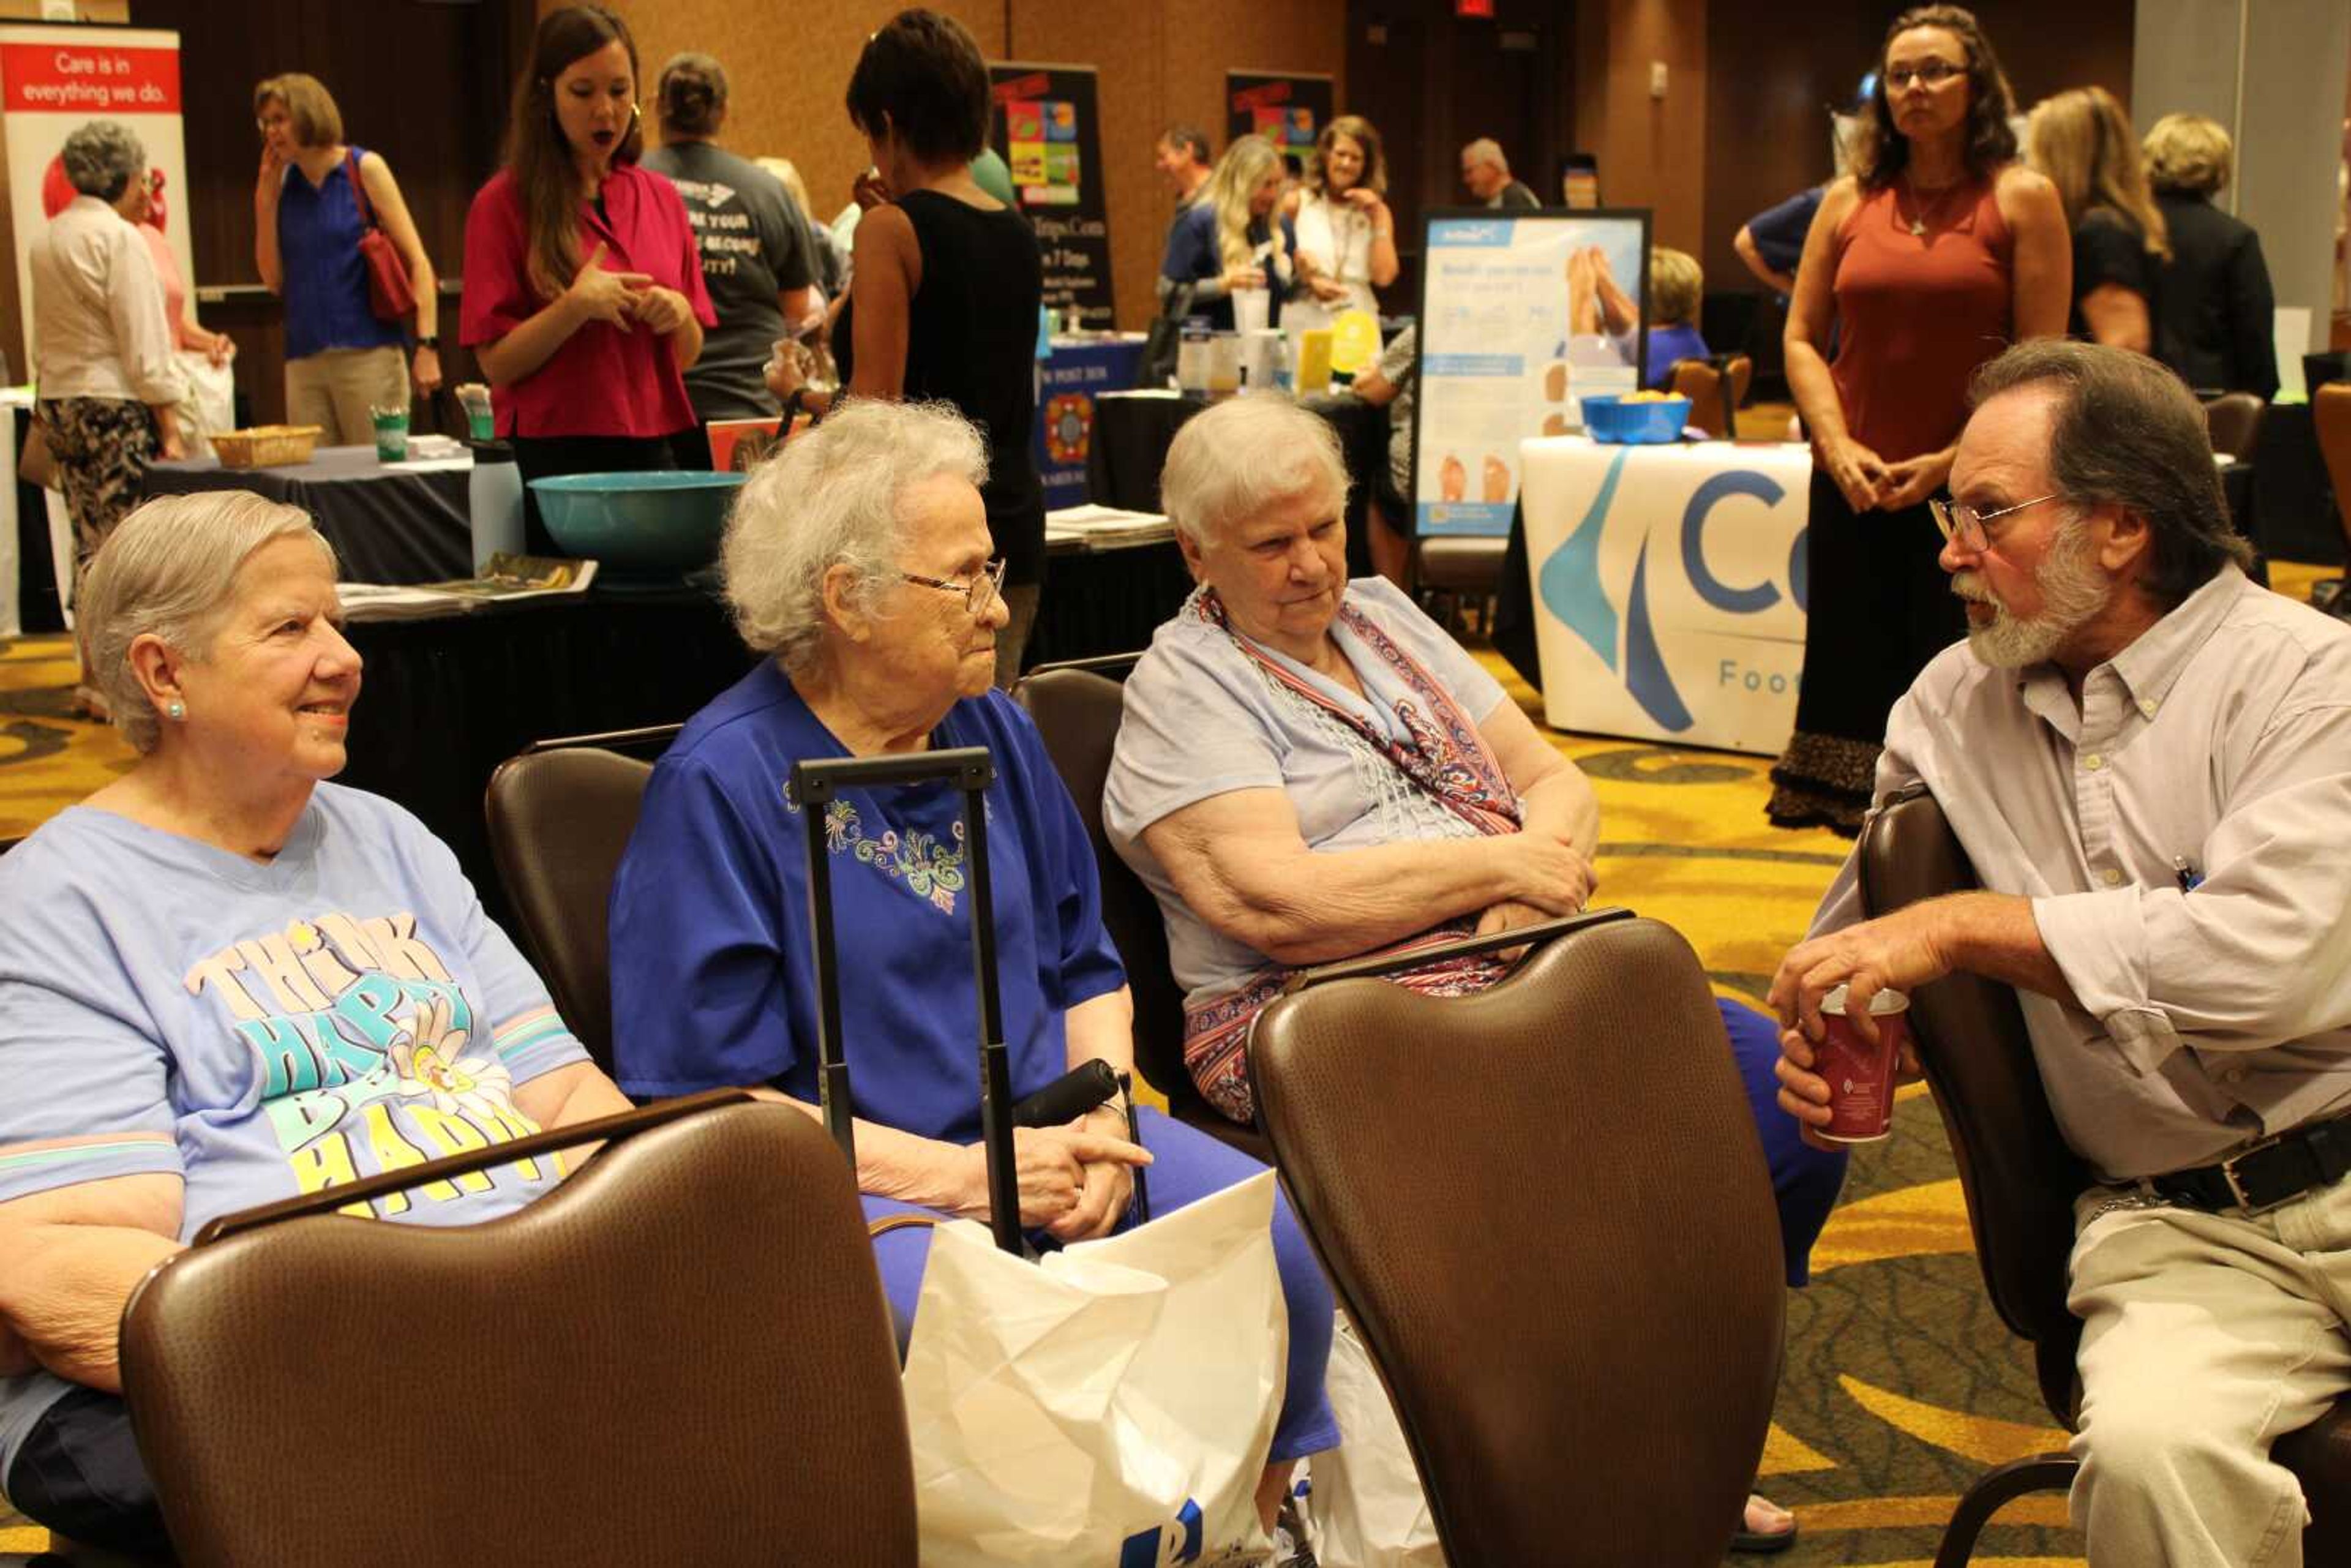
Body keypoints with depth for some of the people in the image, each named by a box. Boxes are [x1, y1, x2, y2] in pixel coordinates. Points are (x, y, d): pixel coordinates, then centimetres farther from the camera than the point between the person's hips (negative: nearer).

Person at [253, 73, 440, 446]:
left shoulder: (365, 169, 0)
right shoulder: (284, 184, 12)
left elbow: (417, 261, -4)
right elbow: (274, 280, 11)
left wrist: (427, 345, -13)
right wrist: (266, 200, 4)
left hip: (369, 354, -4)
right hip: (304, 362, 4)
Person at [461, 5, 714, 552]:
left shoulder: (661, 199, 10)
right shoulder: (503, 204, -4)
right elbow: (497, 363, -7)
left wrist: (677, 316, -7)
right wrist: (575, 307, -21)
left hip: (654, 454, 4)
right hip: (554, 460, -4)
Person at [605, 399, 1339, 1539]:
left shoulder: (994, 731, 11)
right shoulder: (720, 783, -9)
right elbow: (709, 1095, -13)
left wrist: (1103, 1120, -2)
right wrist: (956, 1175, -18)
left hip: (1042, 1131, 6)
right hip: (858, 1178, -6)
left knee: (1284, 1244, -16)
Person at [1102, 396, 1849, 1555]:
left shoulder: (1385, 616, 19)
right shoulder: (1185, 690, -2)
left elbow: (1558, 783, 16)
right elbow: (1274, 904, -17)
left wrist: (1538, 870, -7)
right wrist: (1495, 861, -12)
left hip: (1517, 979, 7)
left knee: (1783, 1087, -14)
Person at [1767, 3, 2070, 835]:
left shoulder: (2021, 199, -2)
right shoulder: (1850, 201, 9)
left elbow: (2041, 362, -6)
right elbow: (1802, 337, 9)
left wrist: (1949, 463, -14)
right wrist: (1838, 447, -6)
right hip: (1853, 488, 4)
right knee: (1851, 668, 7)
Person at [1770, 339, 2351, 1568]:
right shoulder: (1955, 705, 12)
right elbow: (1866, 912, 27)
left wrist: (1969, 928, -14)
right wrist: (1825, 1017, 4)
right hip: (2175, 1225, 3)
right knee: (2150, 1448, -30)